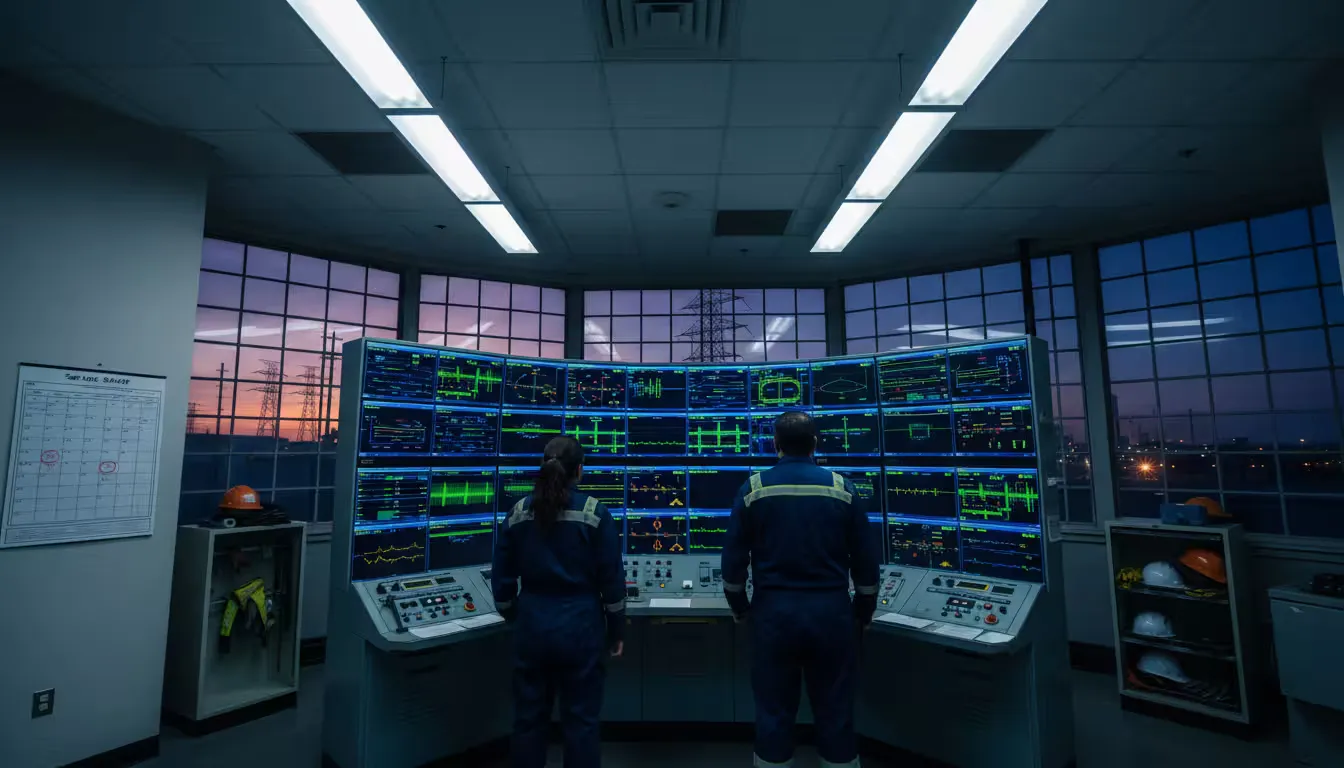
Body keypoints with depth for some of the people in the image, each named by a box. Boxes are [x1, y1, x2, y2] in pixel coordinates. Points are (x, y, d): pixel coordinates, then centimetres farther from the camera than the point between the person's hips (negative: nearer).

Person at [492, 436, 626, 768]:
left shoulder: (519, 513, 0)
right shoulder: (594, 513, -10)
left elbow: (501, 578, 6)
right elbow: (612, 579, -7)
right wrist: (616, 631, 5)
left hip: (532, 623, 3)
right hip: (579, 625, -3)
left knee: (529, 717, 16)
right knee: (581, 719, 10)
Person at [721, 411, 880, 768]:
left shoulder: (753, 489, -3)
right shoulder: (842, 488, -2)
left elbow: (733, 557, 0)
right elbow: (866, 558, 3)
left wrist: (739, 607, 14)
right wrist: (864, 611, 15)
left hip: (774, 609, 0)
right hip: (831, 609, 1)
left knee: (774, 711, 12)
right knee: (835, 711, 14)